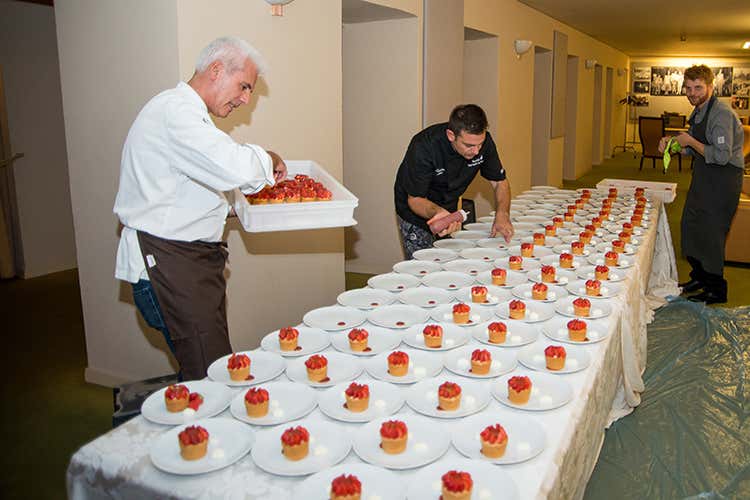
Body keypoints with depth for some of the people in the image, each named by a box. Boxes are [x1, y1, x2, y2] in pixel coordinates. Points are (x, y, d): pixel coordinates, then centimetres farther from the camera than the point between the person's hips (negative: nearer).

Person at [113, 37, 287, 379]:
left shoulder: (185, 112, 21)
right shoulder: (175, 110, -14)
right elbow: (236, 167, -31)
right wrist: (268, 159, -10)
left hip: (193, 261, 11)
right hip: (170, 264, -11)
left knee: (210, 370, 12)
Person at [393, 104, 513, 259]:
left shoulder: (483, 141, -19)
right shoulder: (424, 146, -33)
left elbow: (500, 182, -7)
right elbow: (415, 199, -27)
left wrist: (502, 214, -26)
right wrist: (437, 212, -49)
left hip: (450, 209, 4)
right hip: (416, 211, -4)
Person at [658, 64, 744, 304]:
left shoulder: (721, 114, -20)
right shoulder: (698, 112, 9)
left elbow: (722, 156, -27)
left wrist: (691, 141, -18)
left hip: (722, 180, -9)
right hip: (703, 177, 9)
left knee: (710, 233, -3)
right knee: (691, 226, 16)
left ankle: (716, 289, 12)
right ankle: (699, 277, 33)